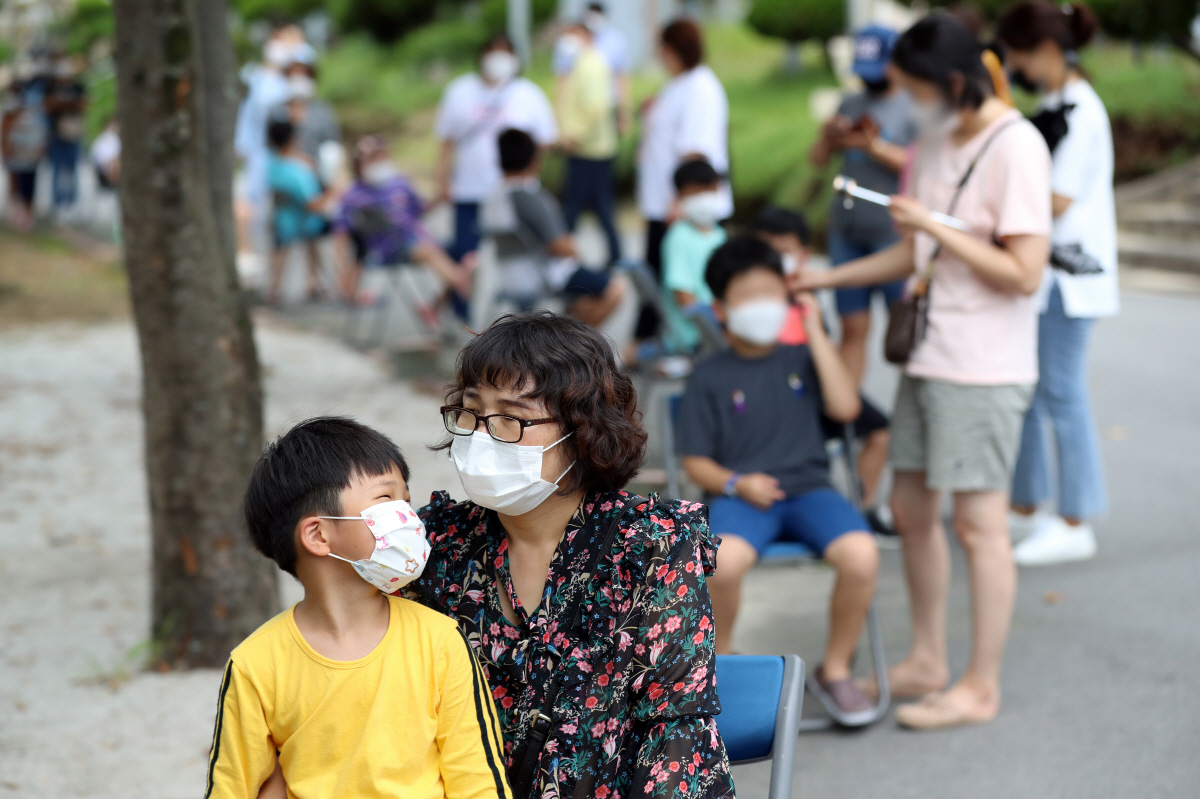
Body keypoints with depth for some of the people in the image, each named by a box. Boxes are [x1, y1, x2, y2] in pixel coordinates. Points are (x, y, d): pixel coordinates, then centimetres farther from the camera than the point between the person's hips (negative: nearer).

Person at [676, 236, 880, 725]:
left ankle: (835, 670, -4)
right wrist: (736, 483, -14)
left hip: (807, 488, 2)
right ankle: (720, 664, -6)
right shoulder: (709, 378, 8)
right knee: (723, 560, -38)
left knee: (861, 555, -30)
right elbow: (696, 462, 6)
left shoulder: (800, 359, 14)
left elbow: (845, 408, -3)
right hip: (740, 495, -2)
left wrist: (816, 335, -1)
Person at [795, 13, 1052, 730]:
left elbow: (1025, 272, -18)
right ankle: (927, 662, 28)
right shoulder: (936, 140, 12)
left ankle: (981, 687, 8)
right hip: (929, 354, 9)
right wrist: (822, 280, 17)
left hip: (983, 367, -9)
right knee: (912, 509, 14)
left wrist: (935, 227, -18)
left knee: (978, 521, -2)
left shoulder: (1015, 147, -14)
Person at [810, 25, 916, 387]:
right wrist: (827, 137, -4)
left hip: (893, 233, -5)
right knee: (853, 329, 7)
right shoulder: (850, 104, 16)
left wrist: (874, 146, -20)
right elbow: (818, 160, 16)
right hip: (846, 231, 5)